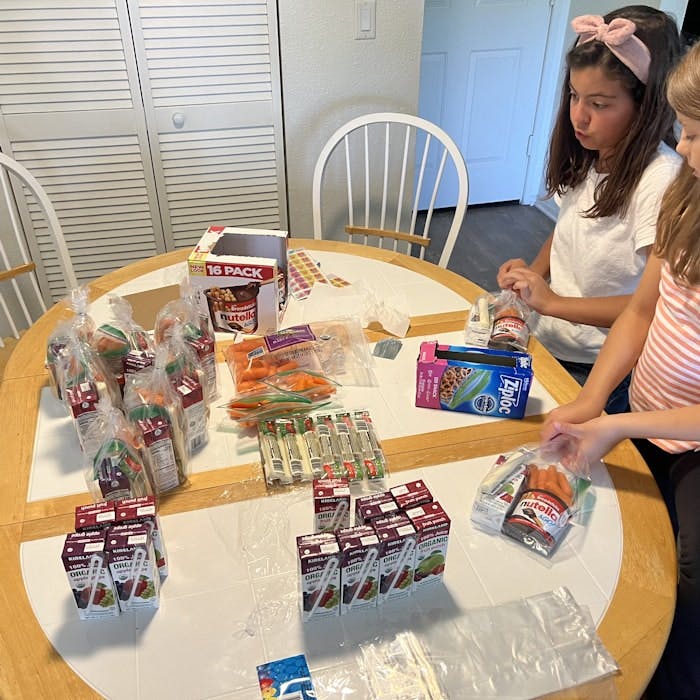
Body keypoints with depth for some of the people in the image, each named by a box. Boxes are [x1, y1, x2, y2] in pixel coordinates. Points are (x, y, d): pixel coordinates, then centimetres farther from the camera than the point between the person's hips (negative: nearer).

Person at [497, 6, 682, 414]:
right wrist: (532, 272, -3)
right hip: (545, 346, 7)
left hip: (596, 373, -6)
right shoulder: (587, 159, 0)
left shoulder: (660, 180, -24)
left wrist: (553, 302, -27)